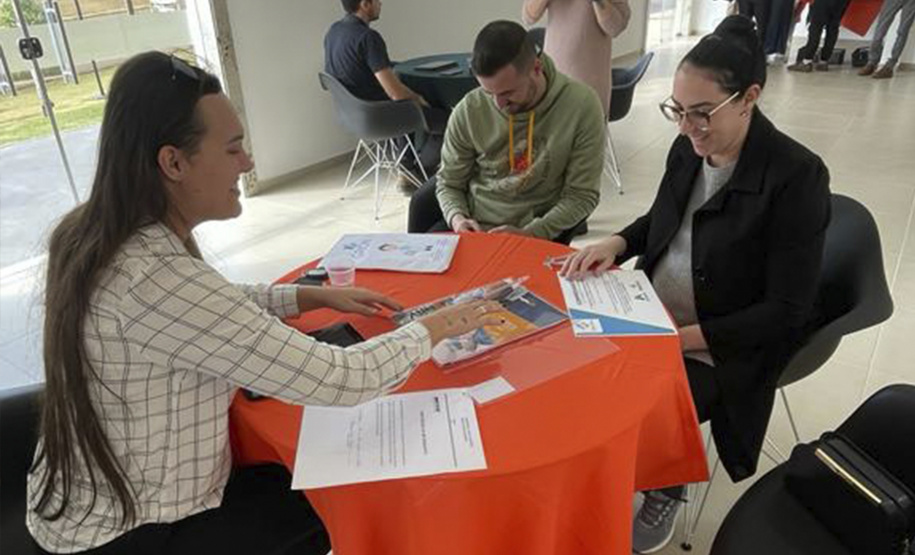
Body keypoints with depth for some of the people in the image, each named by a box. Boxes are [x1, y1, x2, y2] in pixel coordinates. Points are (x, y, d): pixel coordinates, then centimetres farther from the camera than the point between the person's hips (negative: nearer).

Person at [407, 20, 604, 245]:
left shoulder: (582, 105, -15)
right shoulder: (469, 110, -10)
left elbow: (582, 195, -11)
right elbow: (449, 182, 3)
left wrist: (528, 234, -22)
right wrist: (456, 218, -18)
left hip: (539, 232, -2)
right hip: (472, 223, 3)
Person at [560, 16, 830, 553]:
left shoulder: (798, 175, -20)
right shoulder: (688, 150, -2)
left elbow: (787, 310, -19)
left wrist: (683, 338, -24)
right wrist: (617, 243, -5)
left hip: (723, 352, -6)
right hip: (653, 320, 6)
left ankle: (666, 488, 13)